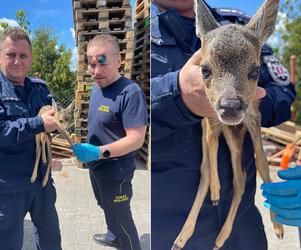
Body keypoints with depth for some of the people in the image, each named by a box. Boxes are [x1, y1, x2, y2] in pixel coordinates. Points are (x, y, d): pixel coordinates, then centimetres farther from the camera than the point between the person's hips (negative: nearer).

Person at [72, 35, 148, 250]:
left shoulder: (130, 93, -27)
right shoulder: (97, 87, 1)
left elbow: (136, 139, -29)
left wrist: (99, 152, -36)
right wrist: (86, 148, 8)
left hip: (116, 171, -9)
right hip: (96, 166, 9)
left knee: (121, 217, 10)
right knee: (107, 207, 30)